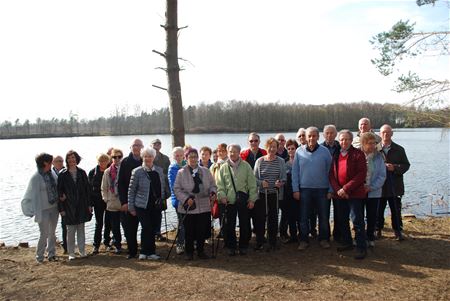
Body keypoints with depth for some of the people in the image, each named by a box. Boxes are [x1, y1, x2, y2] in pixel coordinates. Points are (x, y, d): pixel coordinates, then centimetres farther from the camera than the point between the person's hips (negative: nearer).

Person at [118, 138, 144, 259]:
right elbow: (120, 183, -2)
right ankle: (132, 251, 17)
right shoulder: (125, 162, 1)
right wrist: (123, 202, -9)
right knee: (129, 228, 4)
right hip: (128, 201, 0)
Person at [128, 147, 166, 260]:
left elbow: (162, 187, 15)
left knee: (153, 228, 8)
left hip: (156, 205, 4)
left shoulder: (159, 170, 7)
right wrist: (131, 207, -2)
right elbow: (131, 190, -2)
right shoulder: (137, 172, -5)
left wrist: (162, 200, 10)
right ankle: (150, 252, 8)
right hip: (142, 206, -4)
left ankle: (145, 252, 22)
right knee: (147, 228, -9)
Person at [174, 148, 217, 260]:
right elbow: (177, 189, -3)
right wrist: (186, 199, -15)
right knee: (189, 232, 6)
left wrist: (213, 193, -9)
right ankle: (189, 252, 23)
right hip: (188, 207, -2)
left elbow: (213, 185, 12)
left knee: (202, 231, 7)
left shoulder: (205, 171, 9)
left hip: (204, 207, 3)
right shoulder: (181, 172, 0)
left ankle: (200, 251, 24)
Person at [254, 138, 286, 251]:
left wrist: (280, 182, -17)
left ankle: (272, 243, 17)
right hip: (261, 194, 0)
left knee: (273, 218, 4)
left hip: (275, 194, 0)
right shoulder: (259, 161, 3)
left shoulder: (281, 161, 4)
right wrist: (261, 182, -15)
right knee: (260, 218, -1)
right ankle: (259, 242, 14)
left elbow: (284, 178, 4)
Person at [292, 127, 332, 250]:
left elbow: (330, 171, 2)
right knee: (303, 217, 7)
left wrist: (331, 190, -2)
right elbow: (295, 171, 1)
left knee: (324, 216, 10)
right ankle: (304, 240, 21)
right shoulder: (299, 151, -1)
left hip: (322, 189, 0)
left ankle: (324, 239, 26)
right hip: (304, 189, 0)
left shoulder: (325, 151, -2)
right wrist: (295, 189, -3)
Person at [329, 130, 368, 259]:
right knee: (342, 220, 15)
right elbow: (332, 175, 7)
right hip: (340, 194, 6)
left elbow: (362, 174, -13)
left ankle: (361, 248, 6)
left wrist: (346, 188, -17)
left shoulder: (358, 153, -5)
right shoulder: (336, 155, 11)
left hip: (355, 193, -6)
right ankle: (347, 243, 30)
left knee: (357, 221, -3)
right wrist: (338, 190, -9)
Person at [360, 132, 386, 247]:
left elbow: (382, 176, -4)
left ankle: (370, 238, 28)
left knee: (372, 217, 12)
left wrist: (371, 187, -14)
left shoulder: (378, 157, -3)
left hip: (374, 192, 1)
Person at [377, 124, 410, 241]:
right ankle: (378, 230, 23)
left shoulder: (399, 149, 5)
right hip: (379, 186, -1)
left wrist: (395, 168, -13)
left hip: (395, 186, 1)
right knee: (378, 210, 9)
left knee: (396, 210, 8)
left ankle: (398, 231, 22)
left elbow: (406, 165, 4)